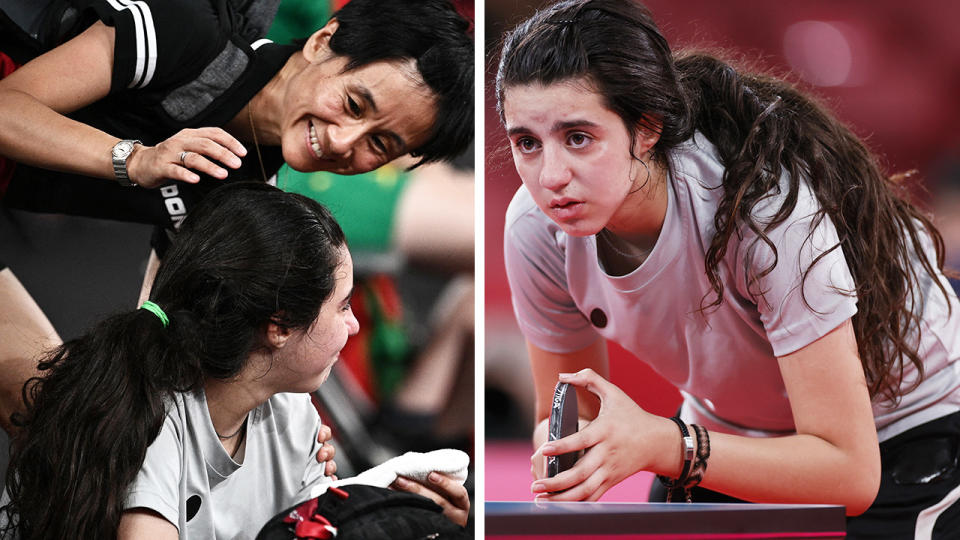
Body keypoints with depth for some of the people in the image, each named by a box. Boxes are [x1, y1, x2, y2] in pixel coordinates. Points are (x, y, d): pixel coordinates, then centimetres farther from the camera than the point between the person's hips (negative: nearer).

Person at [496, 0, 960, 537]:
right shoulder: (536, 227, -20)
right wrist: (556, 451, -29)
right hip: (728, 437, 4)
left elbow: (849, 474, -34)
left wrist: (659, 444, -46)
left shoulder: (768, 210, -35)